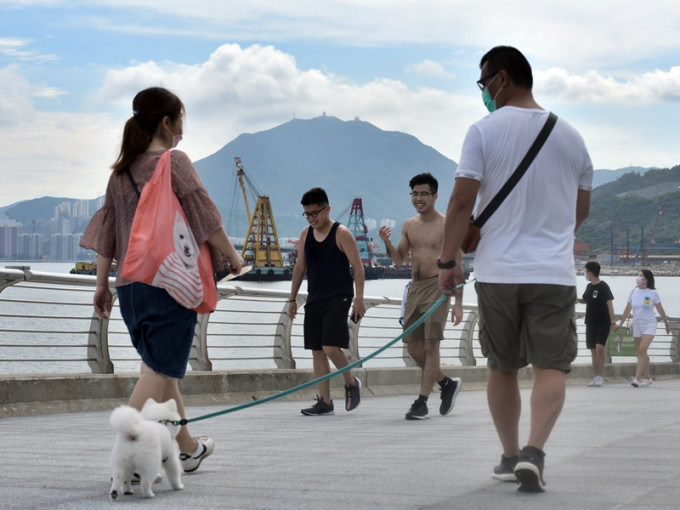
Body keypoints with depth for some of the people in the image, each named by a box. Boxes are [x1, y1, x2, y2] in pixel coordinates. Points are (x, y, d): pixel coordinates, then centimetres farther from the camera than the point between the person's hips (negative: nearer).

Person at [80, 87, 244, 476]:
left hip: (130, 284, 7)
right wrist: (233, 257, 4)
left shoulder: (122, 170, 13)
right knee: (160, 370, -6)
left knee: (163, 369, 18)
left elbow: (107, 229, 15)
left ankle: (187, 448, 29)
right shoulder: (174, 162, -7)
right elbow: (205, 218, -8)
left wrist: (103, 283, 20)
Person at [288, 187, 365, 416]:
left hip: (338, 298, -6)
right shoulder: (306, 234, 11)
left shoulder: (341, 234, -7)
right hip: (314, 300, 6)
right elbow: (300, 267, 17)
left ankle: (351, 383, 8)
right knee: (317, 351, 4)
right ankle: (325, 402, 8)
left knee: (331, 347, -18)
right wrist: (292, 298, 15)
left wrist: (359, 298, -14)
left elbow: (358, 267, -8)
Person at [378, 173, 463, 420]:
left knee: (430, 346, -10)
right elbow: (399, 260, 19)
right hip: (415, 287, 7)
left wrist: (458, 303, -11)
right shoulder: (409, 225, 12)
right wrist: (387, 242, -2)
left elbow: (457, 267, -7)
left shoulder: (447, 225, -7)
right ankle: (448, 383, 27)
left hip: (437, 286, -7)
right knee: (413, 348, 7)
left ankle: (421, 402, -5)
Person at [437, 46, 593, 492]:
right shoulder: (570, 136, 8)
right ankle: (534, 452, -20)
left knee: (503, 368, 13)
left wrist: (448, 260, 0)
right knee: (551, 367, -1)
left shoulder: (484, 131, -4)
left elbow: (462, 203, -9)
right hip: (554, 272, 1)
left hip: (497, 271, -1)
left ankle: (511, 456, 22)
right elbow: (582, 210, 18)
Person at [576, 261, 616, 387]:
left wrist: (612, 319, -26)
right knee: (593, 350, 7)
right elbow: (585, 300, 27)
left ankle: (599, 377, -14)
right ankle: (595, 378, 10)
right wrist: (577, 300, 6)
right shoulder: (589, 286, 11)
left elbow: (609, 303, -17)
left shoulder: (603, 286, -10)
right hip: (591, 323, 7)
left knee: (599, 348, -16)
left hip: (603, 323, -7)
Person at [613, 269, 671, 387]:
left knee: (642, 350, -18)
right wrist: (620, 323, 11)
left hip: (649, 324, -5)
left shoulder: (653, 293, -5)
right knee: (640, 353, 7)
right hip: (637, 324, 5)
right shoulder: (634, 292, 5)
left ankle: (637, 378, -24)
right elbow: (627, 309, 12)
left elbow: (660, 310, 5)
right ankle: (647, 378, 20)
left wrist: (666, 324, 14)